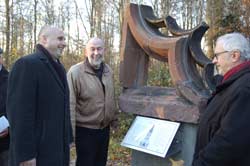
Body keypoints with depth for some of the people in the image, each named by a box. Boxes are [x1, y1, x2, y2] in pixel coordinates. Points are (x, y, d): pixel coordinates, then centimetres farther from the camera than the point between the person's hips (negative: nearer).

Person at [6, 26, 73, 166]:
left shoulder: (59, 68, 15)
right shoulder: (27, 64, -14)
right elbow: (20, 113, -20)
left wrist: (68, 139, 14)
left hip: (59, 149, 8)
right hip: (38, 152, -8)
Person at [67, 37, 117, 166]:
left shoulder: (108, 71, 4)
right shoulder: (75, 72, -17)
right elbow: (70, 104, -18)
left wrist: (114, 119, 15)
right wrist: (70, 132, -18)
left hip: (105, 129, 6)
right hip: (85, 131, -6)